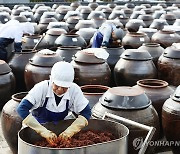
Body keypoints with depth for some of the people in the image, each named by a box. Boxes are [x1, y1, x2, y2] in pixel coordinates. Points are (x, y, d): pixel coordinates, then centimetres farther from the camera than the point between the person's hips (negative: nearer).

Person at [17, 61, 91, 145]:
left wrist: (70, 131, -31)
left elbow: (86, 112, -14)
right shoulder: (41, 88, -25)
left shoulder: (74, 90, -18)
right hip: (36, 127, -3)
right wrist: (43, 131, -42)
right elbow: (21, 109, -33)